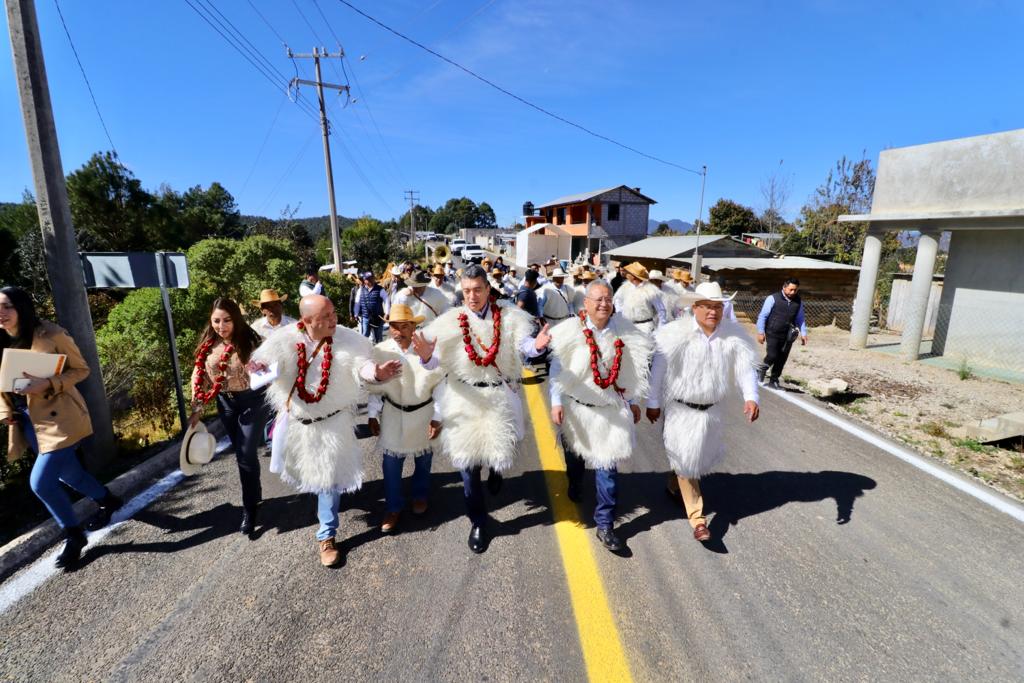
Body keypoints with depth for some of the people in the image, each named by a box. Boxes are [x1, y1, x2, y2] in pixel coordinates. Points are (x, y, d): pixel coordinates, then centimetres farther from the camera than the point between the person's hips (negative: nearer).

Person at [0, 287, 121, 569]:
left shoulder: (51, 335, -15)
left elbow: (81, 369, -9)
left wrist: (47, 384, -25)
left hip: (59, 418, -7)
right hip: (28, 421, 7)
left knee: (40, 482, -9)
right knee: (67, 474, 18)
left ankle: (73, 535, 13)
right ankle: (108, 500, 44)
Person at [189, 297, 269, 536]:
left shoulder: (249, 341, -16)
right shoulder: (207, 344, -1)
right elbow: (199, 376, 7)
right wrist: (196, 410, 6)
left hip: (252, 401, -5)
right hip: (226, 403, 5)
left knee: (247, 455, -1)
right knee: (240, 454, 16)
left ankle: (249, 509, 15)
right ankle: (255, 496, 36)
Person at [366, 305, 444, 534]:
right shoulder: (380, 351, -13)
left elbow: (439, 385, -12)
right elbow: (374, 387, -1)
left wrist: (437, 417, -10)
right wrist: (372, 415, -1)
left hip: (423, 414, -1)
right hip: (392, 414, 1)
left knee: (423, 459, 21)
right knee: (391, 463, 9)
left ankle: (420, 496, 47)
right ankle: (393, 508, 31)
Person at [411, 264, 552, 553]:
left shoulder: (509, 317, -4)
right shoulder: (451, 322, -4)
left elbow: (523, 345, -17)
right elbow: (437, 360, -9)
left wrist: (537, 345, -40)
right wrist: (426, 356, -32)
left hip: (501, 396, 0)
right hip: (465, 398, 0)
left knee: (500, 449, 16)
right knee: (468, 459, 7)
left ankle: (495, 471, 58)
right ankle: (478, 521, 29)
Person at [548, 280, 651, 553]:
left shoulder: (624, 332, -4)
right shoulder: (571, 331, -13)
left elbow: (630, 371, 7)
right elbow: (557, 370, -9)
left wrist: (634, 402, 11)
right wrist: (556, 403, -13)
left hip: (611, 411, 1)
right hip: (576, 408, 0)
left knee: (608, 467, 0)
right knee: (574, 455, 23)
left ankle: (605, 525, 15)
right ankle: (575, 486, 56)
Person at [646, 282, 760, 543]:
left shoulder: (734, 334, -9)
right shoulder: (677, 333, -19)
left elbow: (745, 367, -7)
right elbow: (659, 370, -13)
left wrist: (751, 398, -23)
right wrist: (653, 403, -9)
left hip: (712, 408, 4)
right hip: (681, 408, -4)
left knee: (702, 456, 22)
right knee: (685, 459, 3)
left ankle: (676, 484, 51)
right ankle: (696, 516, 18)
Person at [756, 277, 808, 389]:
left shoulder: (798, 302, 7)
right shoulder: (773, 298, -7)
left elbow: (800, 319, 16)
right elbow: (763, 316, -5)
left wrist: (803, 333, 5)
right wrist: (760, 332, -9)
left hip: (787, 336, 4)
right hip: (772, 334, -4)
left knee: (782, 359, 6)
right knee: (772, 355, -14)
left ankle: (773, 381, 20)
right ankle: (762, 369, 17)